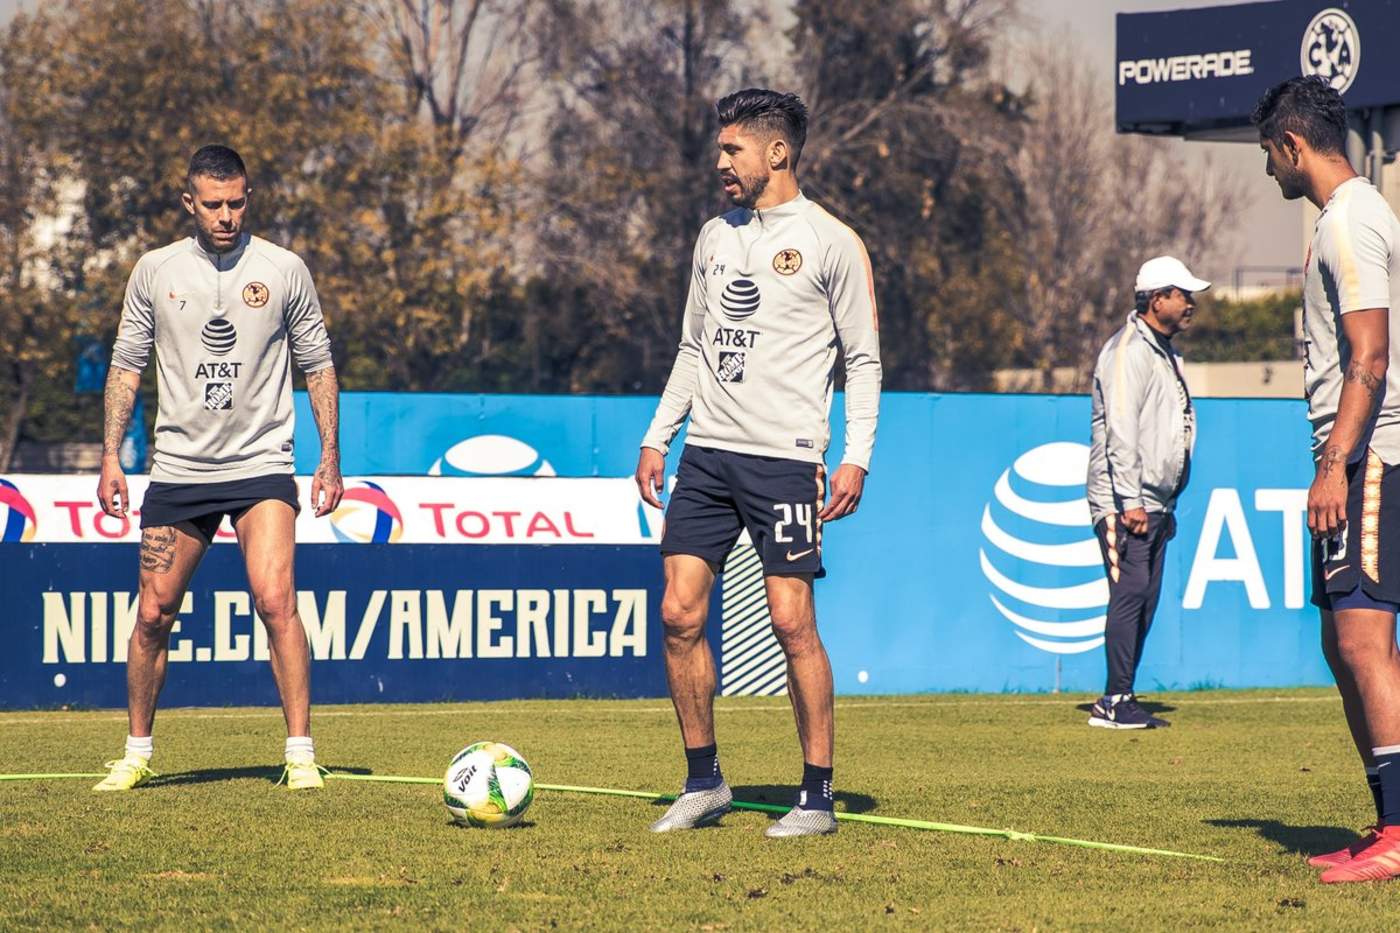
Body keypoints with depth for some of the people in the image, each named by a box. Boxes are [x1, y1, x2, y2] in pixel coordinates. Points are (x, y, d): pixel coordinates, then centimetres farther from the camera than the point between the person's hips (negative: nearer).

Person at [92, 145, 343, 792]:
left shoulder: (283, 270, 1)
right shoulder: (155, 272, 4)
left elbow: (317, 364, 8)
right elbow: (127, 364, 11)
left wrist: (330, 457, 3)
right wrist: (111, 457, 4)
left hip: (262, 466, -2)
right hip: (178, 470, 2)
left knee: (275, 601, -18)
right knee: (153, 614, 4)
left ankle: (300, 755, -14)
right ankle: (137, 752, 21)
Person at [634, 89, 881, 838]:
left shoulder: (830, 242, -3)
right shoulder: (715, 237, 15)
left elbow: (863, 358, -2)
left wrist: (856, 456, -10)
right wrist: (657, 437, 14)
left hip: (784, 457, -6)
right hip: (707, 452, 6)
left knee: (791, 621, -7)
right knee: (679, 614, 0)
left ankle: (817, 796, 2)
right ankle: (703, 782, 12)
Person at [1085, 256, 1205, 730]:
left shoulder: (1164, 352, 19)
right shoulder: (1128, 351, -11)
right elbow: (1120, 432, -18)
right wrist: (1130, 502, -23)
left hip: (1153, 505, 10)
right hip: (1124, 501, -10)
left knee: (1145, 601, 8)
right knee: (1130, 593, -14)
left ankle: (1123, 700, 11)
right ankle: (1115, 703, -14)